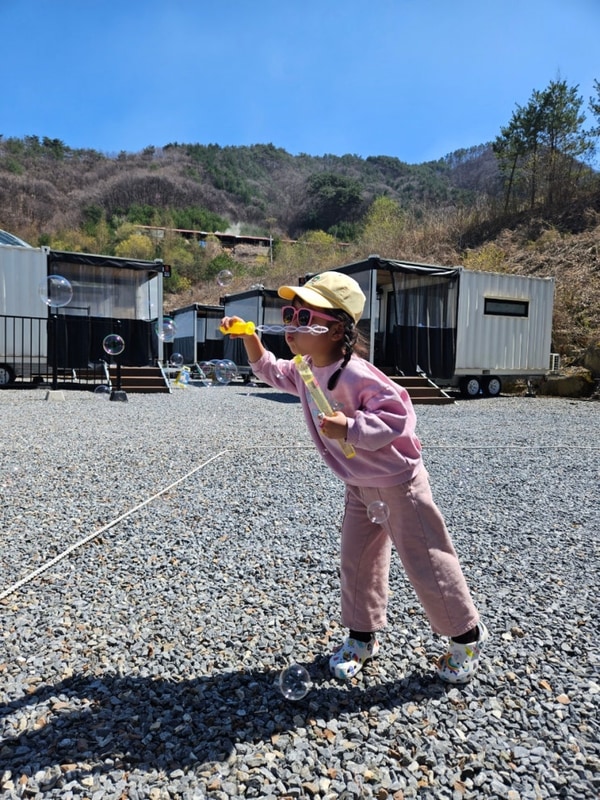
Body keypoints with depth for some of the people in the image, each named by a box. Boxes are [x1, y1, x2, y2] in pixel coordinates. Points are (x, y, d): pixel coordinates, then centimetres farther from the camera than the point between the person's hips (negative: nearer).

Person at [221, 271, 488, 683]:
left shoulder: (356, 375, -29)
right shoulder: (304, 371, -1)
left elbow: (399, 415, -31)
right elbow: (269, 369, 17)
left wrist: (350, 428, -41)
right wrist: (249, 337, 4)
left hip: (398, 483, -8)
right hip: (359, 486, 8)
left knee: (427, 564, 6)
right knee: (356, 563, 15)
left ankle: (467, 636, 30)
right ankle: (362, 637, 35)